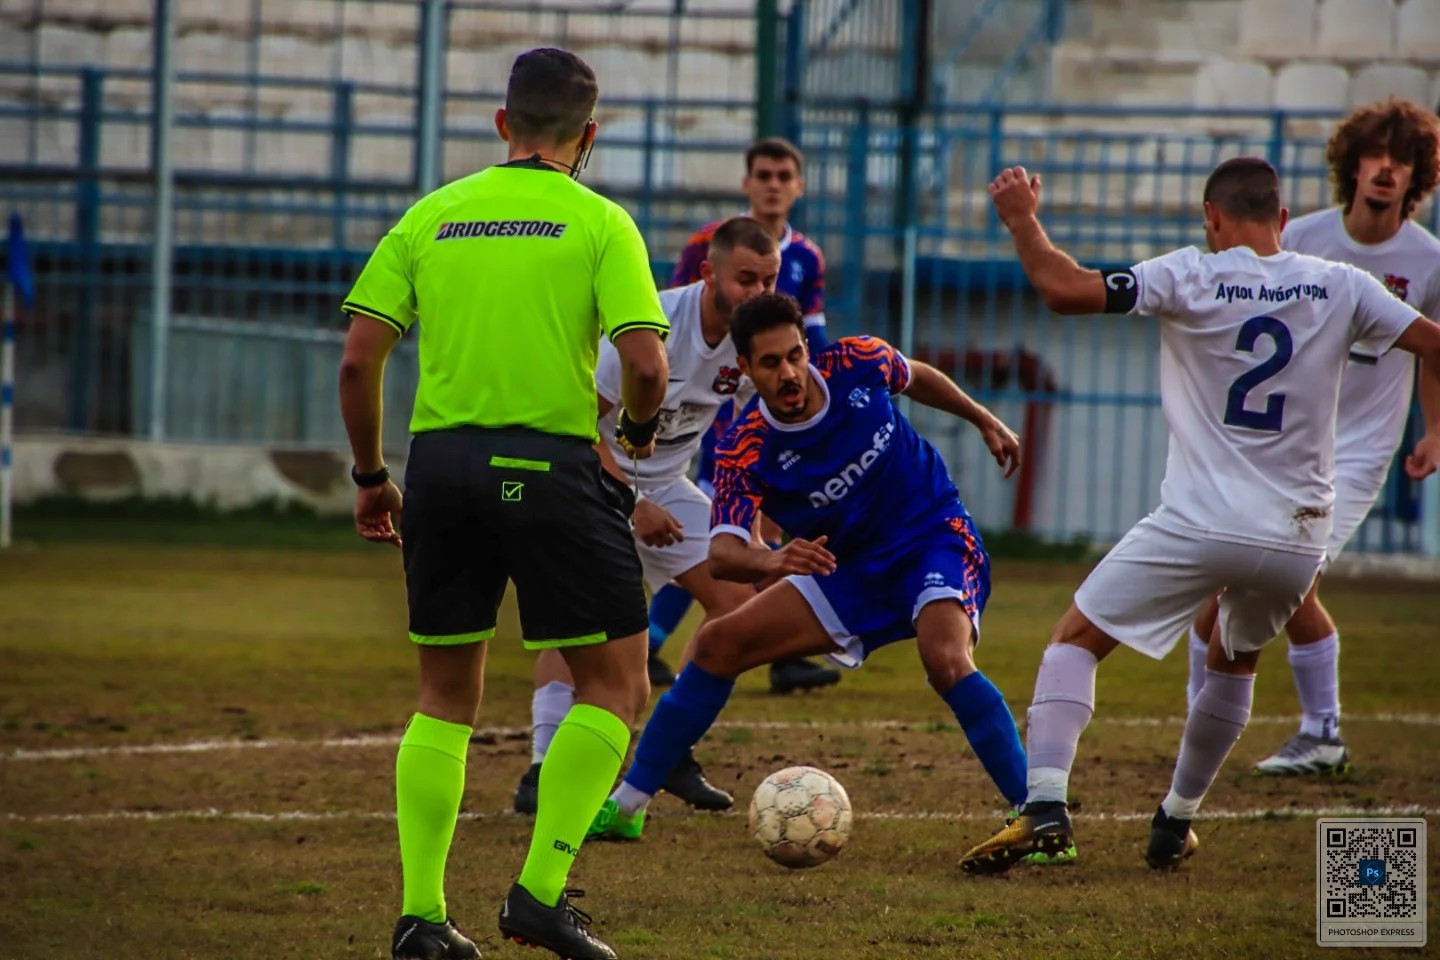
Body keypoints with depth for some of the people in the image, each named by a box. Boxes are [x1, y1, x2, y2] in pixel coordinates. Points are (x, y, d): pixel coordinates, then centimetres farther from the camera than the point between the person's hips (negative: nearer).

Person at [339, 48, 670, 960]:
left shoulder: (430, 217, 9)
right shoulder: (599, 223, -1)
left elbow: (358, 359, 3)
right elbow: (645, 362, -11)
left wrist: (370, 476, 14)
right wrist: (641, 427, 10)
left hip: (443, 461, 4)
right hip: (552, 465, -4)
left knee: (446, 696, 14)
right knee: (616, 685, 8)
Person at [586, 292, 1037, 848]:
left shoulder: (857, 364, -16)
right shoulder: (746, 452, -19)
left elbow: (916, 377, 10)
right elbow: (721, 555, -32)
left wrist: (984, 421, 18)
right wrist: (771, 562, -53)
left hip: (936, 537, -3)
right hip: (851, 571, 3)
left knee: (945, 659, -32)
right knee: (718, 644, -4)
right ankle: (626, 806, 7)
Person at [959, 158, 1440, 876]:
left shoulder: (1192, 277, -5)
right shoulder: (1340, 287, 3)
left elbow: (1064, 290, -12)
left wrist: (1022, 220, 3)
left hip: (1198, 526, -4)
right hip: (1296, 539, 4)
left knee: (1075, 640, 7)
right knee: (1234, 660, 32)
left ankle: (1045, 805, -12)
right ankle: (1176, 821, 36)